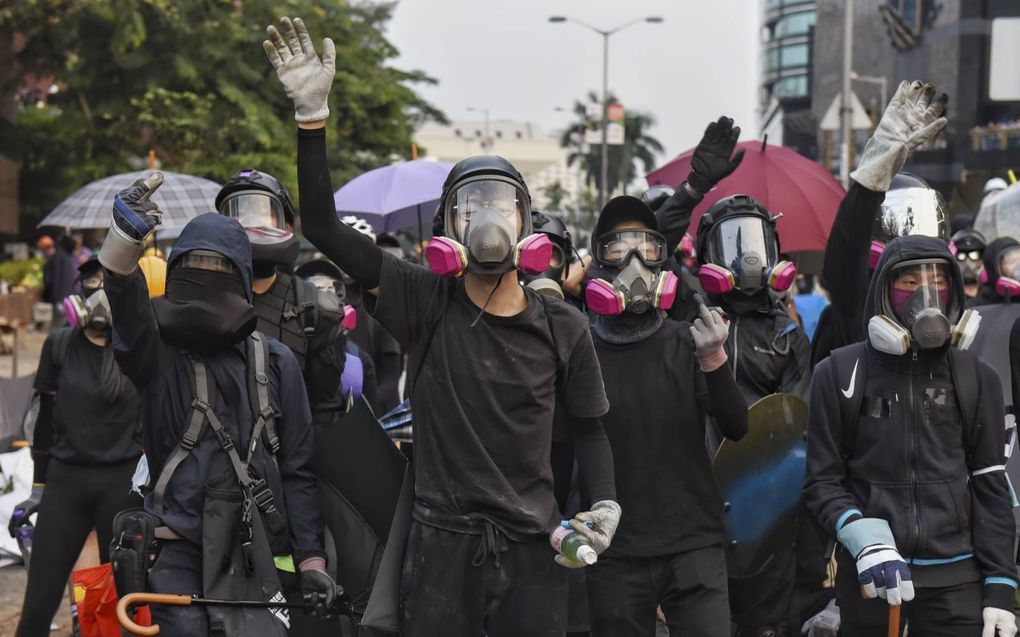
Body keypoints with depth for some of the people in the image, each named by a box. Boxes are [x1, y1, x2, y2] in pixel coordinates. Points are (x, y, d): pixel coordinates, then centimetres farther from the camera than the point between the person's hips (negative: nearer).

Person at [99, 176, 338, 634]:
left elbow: (297, 468, 10)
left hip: (250, 550, 2)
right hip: (176, 548, -1)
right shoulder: (158, 353, 3)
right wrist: (126, 237, -41)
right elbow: (129, 307, -21)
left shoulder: (275, 363, 9)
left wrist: (311, 560, 3)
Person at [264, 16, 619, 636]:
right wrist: (313, 113, -15)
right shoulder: (427, 304, -4)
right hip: (442, 541, -1)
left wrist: (605, 503, -7)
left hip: (532, 544, 1)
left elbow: (589, 430, 12)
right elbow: (323, 226, -8)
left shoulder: (563, 328, 1)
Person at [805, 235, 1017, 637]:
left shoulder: (976, 380, 6)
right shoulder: (840, 374, 1)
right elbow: (823, 481, 0)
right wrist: (865, 540, -16)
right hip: (867, 575, -1)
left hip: (955, 577, 1)